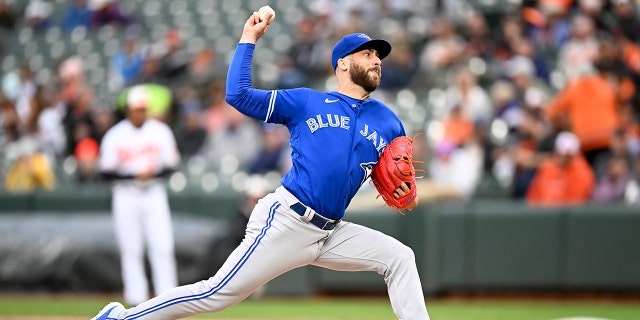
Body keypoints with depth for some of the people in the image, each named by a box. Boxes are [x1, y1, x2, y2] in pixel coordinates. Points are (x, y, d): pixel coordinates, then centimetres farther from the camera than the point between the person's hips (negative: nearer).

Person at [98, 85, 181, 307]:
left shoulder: (161, 131, 3)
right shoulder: (114, 136, -3)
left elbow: (172, 164, 4)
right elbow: (106, 172, -5)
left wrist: (154, 172, -16)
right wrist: (134, 175, -19)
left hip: (154, 194, 1)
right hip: (126, 195, -1)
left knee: (163, 246, -6)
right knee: (130, 249, -1)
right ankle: (136, 296, 3)